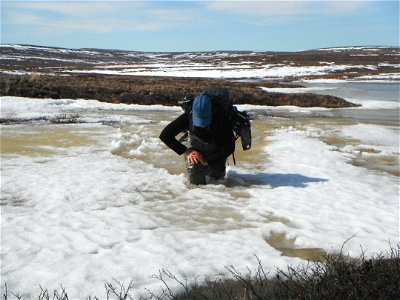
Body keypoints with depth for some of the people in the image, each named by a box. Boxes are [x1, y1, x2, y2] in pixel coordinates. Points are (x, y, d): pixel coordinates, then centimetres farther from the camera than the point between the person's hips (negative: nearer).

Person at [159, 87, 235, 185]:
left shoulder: (222, 120, -34)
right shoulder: (188, 117, -29)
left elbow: (229, 148, -25)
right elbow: (164, 135, -22)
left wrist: (207, 160, -29)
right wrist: (186, 152, -24)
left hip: (216, 154, -1)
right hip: (195, 150, 1)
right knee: (195, 182, 6)